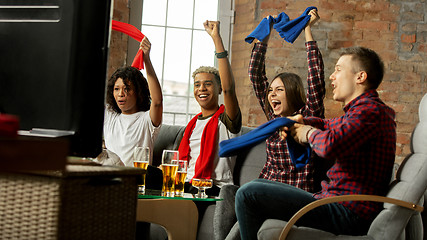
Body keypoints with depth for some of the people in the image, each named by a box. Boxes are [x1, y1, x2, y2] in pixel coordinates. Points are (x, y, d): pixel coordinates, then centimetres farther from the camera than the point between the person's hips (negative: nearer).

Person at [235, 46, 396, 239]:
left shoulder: (369, 111, -16)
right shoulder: (366, 109, 19)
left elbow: (331, 145, -33)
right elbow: (328, 125, 35)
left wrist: (309, 133, -9)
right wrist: (298, 121, 13)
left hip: (346, 212, -11)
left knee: (248, 194, -14)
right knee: (258, 186, 22)